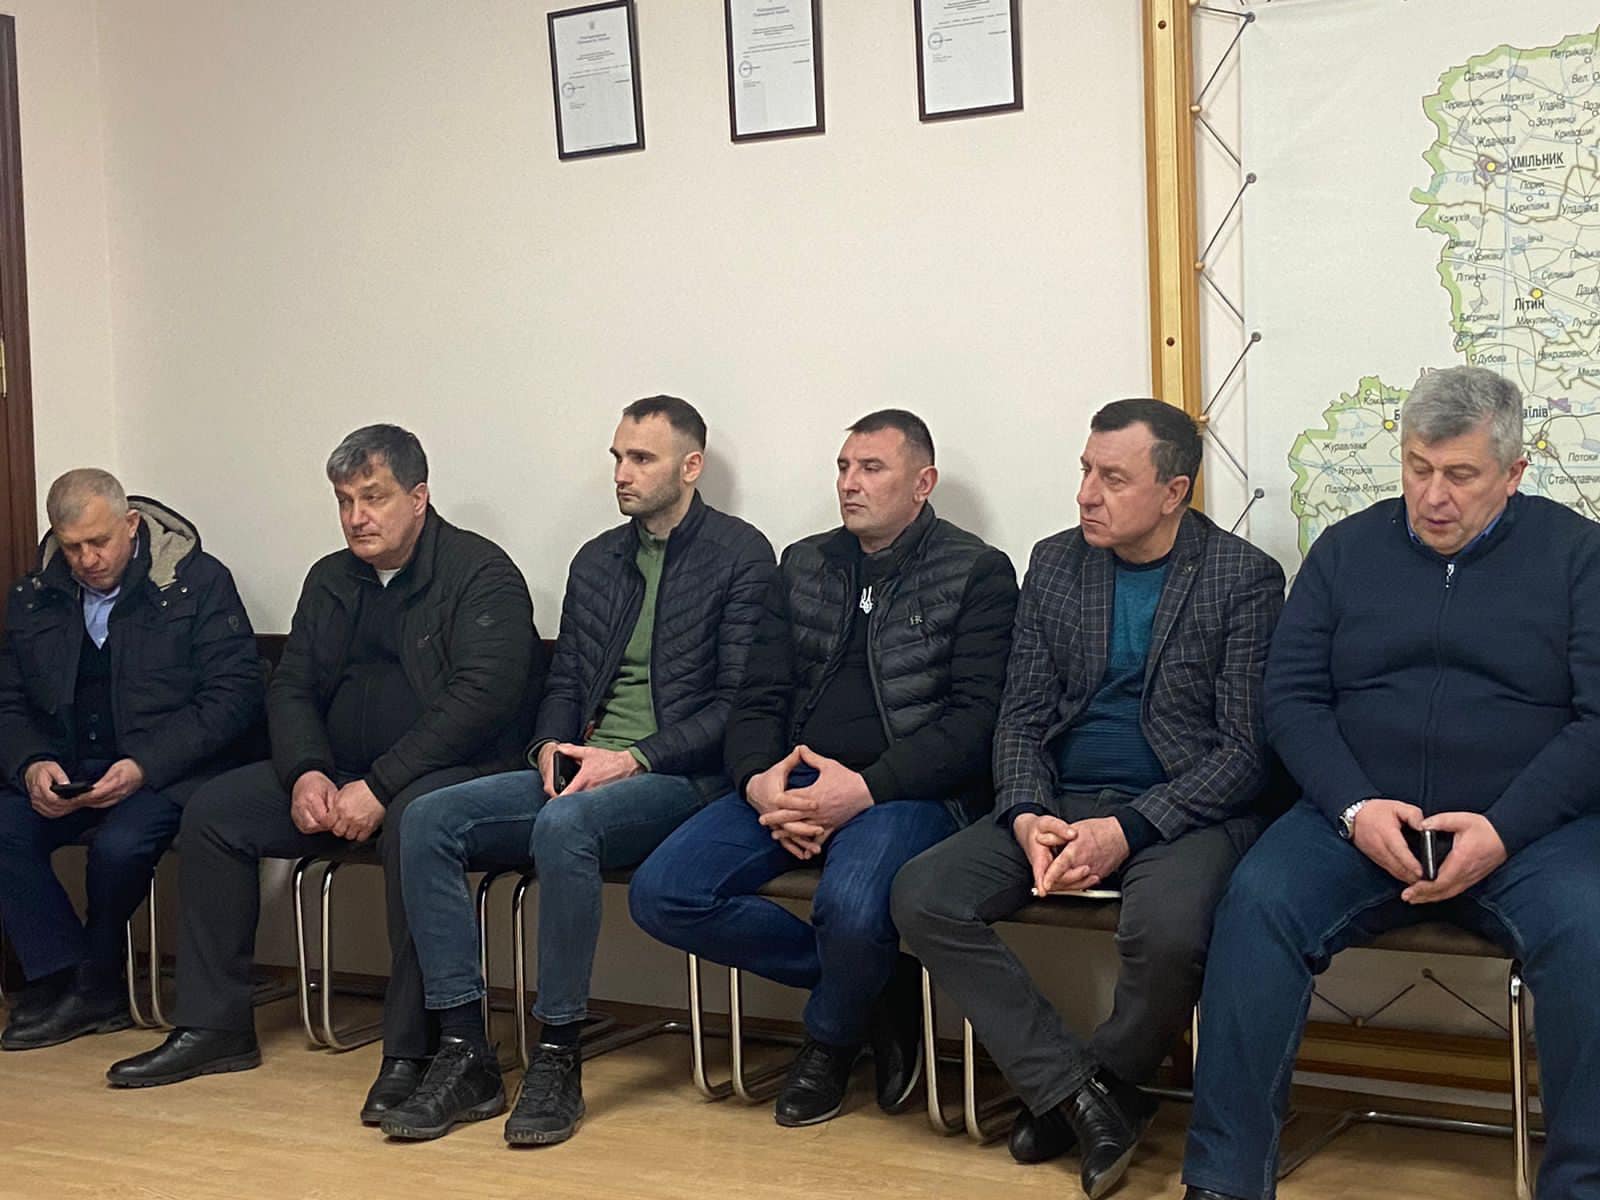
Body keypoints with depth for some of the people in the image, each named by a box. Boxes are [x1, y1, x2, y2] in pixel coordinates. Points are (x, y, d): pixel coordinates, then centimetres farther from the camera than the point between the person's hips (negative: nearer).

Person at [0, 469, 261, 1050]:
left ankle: (95, 979, -2)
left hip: (166, 774, -5)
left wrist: (144, 766, -20)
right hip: (64, 777, 5)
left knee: (120, 843, -32)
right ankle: (64, 980, -10)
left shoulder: (199, 583, -4)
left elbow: (237, 695, -10)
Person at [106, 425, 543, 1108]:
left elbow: (480, 695, -20)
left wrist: (379, 786, -24)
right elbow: (291, 687, 15)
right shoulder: (330, 580, 15)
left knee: (413, 823, -39)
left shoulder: (481, 573, -8)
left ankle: (410, 1051, -32)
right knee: (212, 810, -6)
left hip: (455, 771, -7)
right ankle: (213, 1026, 0)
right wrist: (306, 773, -7)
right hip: (338, 775, 8)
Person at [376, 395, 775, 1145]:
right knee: (430, 820, -16)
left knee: (564, 824, -37)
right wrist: (551, 746, -2)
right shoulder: (596, 561, 20)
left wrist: (631, 759, -17)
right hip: (578, 771, 7)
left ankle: (557, 1060, -24)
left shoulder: (740, 555, -1)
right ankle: (464, 1055, -16)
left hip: (679, 777, -7)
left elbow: (739, 703, -8)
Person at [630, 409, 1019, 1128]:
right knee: (660, 894, -16)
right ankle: (875, 984, -1)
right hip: (794, 783, 6)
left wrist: (864, 788, -20)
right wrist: (759, 782, -8)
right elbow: (760, 698, 15)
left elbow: (973, 718, -8)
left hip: (908, 791, -6)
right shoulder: (804, 566, 18)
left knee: (851, 905, -38)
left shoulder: (977, 573, 2)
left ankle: (830, 1041, 1)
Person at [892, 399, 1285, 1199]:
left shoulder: (1243, 578, -4)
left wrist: (1129, 830, -21)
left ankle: (1104, 1086, -4)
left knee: (1166, 930, -37)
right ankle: (1078, 1095, -14)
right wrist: (1027, 816, -12)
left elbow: (1245, 749, -9)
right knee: (921, 895, -19)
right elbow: (1022, 717, 9)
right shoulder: (1055, 565, 10)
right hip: (1062, 801, 5)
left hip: (1182, 811, -4)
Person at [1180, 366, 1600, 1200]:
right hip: (1359, 818, 2)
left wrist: (1503, 830, -16)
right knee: (1258, 902, -26)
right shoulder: (1348, 549, 12)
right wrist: (1355, 807, -11)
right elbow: (1290, 698, 7)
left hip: (1531, 827, -1)